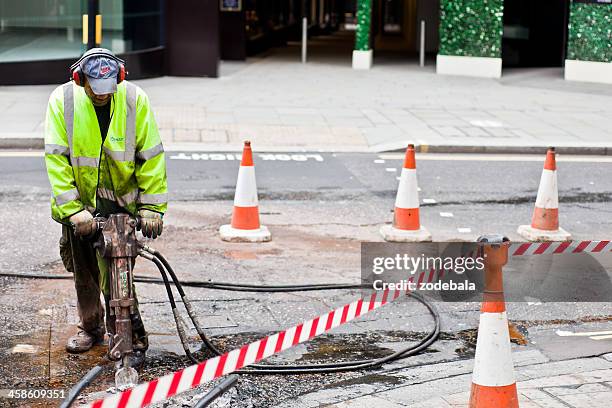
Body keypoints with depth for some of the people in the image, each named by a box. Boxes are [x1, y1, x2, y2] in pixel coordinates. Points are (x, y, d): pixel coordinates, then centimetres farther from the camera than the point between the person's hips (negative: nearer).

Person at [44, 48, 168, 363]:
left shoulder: (135, 100, -13)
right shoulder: (62, 100, -13)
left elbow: (151, 155, -8)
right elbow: (56, 158, -14)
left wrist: (152, 206, -11)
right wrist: (72, 209, -21)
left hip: (121, 199, -1)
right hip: (79, 201, 2)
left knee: (114, 270, -10)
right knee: (83, 270, 12)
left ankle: (127, 332, 4)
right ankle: (90, 326, 32)